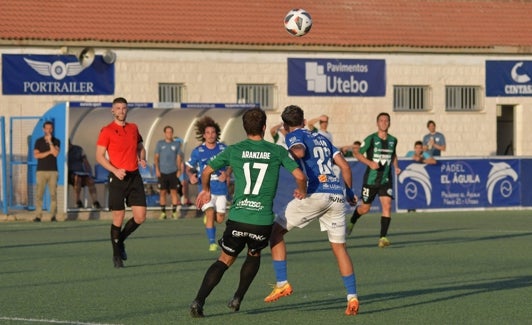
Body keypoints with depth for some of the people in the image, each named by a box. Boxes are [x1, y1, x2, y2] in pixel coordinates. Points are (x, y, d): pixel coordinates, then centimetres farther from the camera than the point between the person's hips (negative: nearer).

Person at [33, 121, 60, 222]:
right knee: (39, 194, -6)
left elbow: (56, 153, -9)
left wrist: (50, 141, -12)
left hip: (53, 171, 0)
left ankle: (53, 215, -3)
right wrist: (49, 152, -7)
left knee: (53, 194, -4)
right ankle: (38, 216, -7)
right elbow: (36, 155, -4)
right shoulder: (38, 141, 8)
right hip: (41, 171, 0)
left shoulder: (56, 141, 8)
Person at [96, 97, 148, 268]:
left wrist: (142, 159, 3)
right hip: (118, 177, -5)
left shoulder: (133, 128, 12)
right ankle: (117, 255, 13)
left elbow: (140, 147, 25)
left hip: (135, 176, 5)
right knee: (118, 218, -2)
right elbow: (99, 156, -7)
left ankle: (120, 240, 24)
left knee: (140, 217, -2)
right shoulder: (107, 131, -4)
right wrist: (115, 170, -19)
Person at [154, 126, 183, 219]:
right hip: (162, 172, 0)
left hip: (173, 172, 0)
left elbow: (178, 158, 8)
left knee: (174, 191, -3)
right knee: (162, 192, 1)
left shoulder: (176, 144, 8)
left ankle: (174, 212, 2)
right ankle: (163, 212, 6)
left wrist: (179, 170, -2)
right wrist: (157, 169, -3)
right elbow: (156, 157, 6)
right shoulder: (160, 143, 7)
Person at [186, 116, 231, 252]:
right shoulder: (198, 151, -2)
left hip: (221, 188, 2)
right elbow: (189, 167, 8)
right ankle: (212, 243, -11)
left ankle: (208, 215, 40)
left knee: (219, 219, 5)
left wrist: (227, 174, -9)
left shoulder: (223, 149, 0)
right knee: (210, 213, -20)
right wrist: (191, 176, -14)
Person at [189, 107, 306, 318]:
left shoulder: (234, 150, 6)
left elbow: (207, 171, 12)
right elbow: (300, 176, -1)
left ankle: (199, 301, -2)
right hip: (263, 220, -1)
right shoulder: (277, 151, 4)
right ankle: (237, 299, 19)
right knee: (254, 255, 28)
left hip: (237, 218, 1)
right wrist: (302, 191, 22)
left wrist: (205, 190, 33)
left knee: (225, 260, 14)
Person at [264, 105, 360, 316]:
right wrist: (349, 192, 33)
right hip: (337, 195, 6)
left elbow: (299, 151, -16)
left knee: (276, 231, 8)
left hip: (316, 194, -6)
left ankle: (282, 283, 1)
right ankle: (352, 297, 1)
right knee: (339, 246, 11)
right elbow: (344, 166, 23)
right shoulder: (322, 138, 26)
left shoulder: (294, 136, 9)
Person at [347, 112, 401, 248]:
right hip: (371, 179, -3)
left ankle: (383, 237, -13)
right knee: (365, 208, 10)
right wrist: (370, 163, -22)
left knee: (387, 206, -16)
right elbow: (358, 154, -6)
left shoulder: (393, 140, 4)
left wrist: (396, 167, 7)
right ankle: (352, 222, 43)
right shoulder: (371, 139, -10)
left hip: (386, 180, 3)